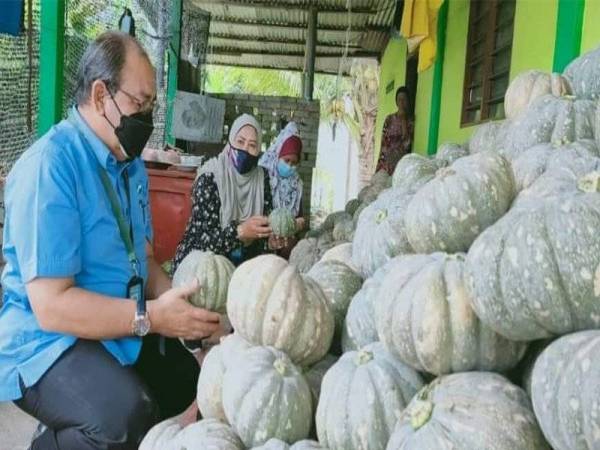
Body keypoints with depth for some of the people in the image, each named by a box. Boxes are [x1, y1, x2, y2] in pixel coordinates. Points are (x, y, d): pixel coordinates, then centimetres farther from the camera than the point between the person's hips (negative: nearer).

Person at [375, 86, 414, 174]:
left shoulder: (411, 120, 1)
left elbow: (407, 144, -11)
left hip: (401, 161, -2)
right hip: (387, 160, 2)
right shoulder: (389, 119, 7)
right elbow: (383, 143, 6)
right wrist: (381, 163, -3)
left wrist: (403, 120, -8)